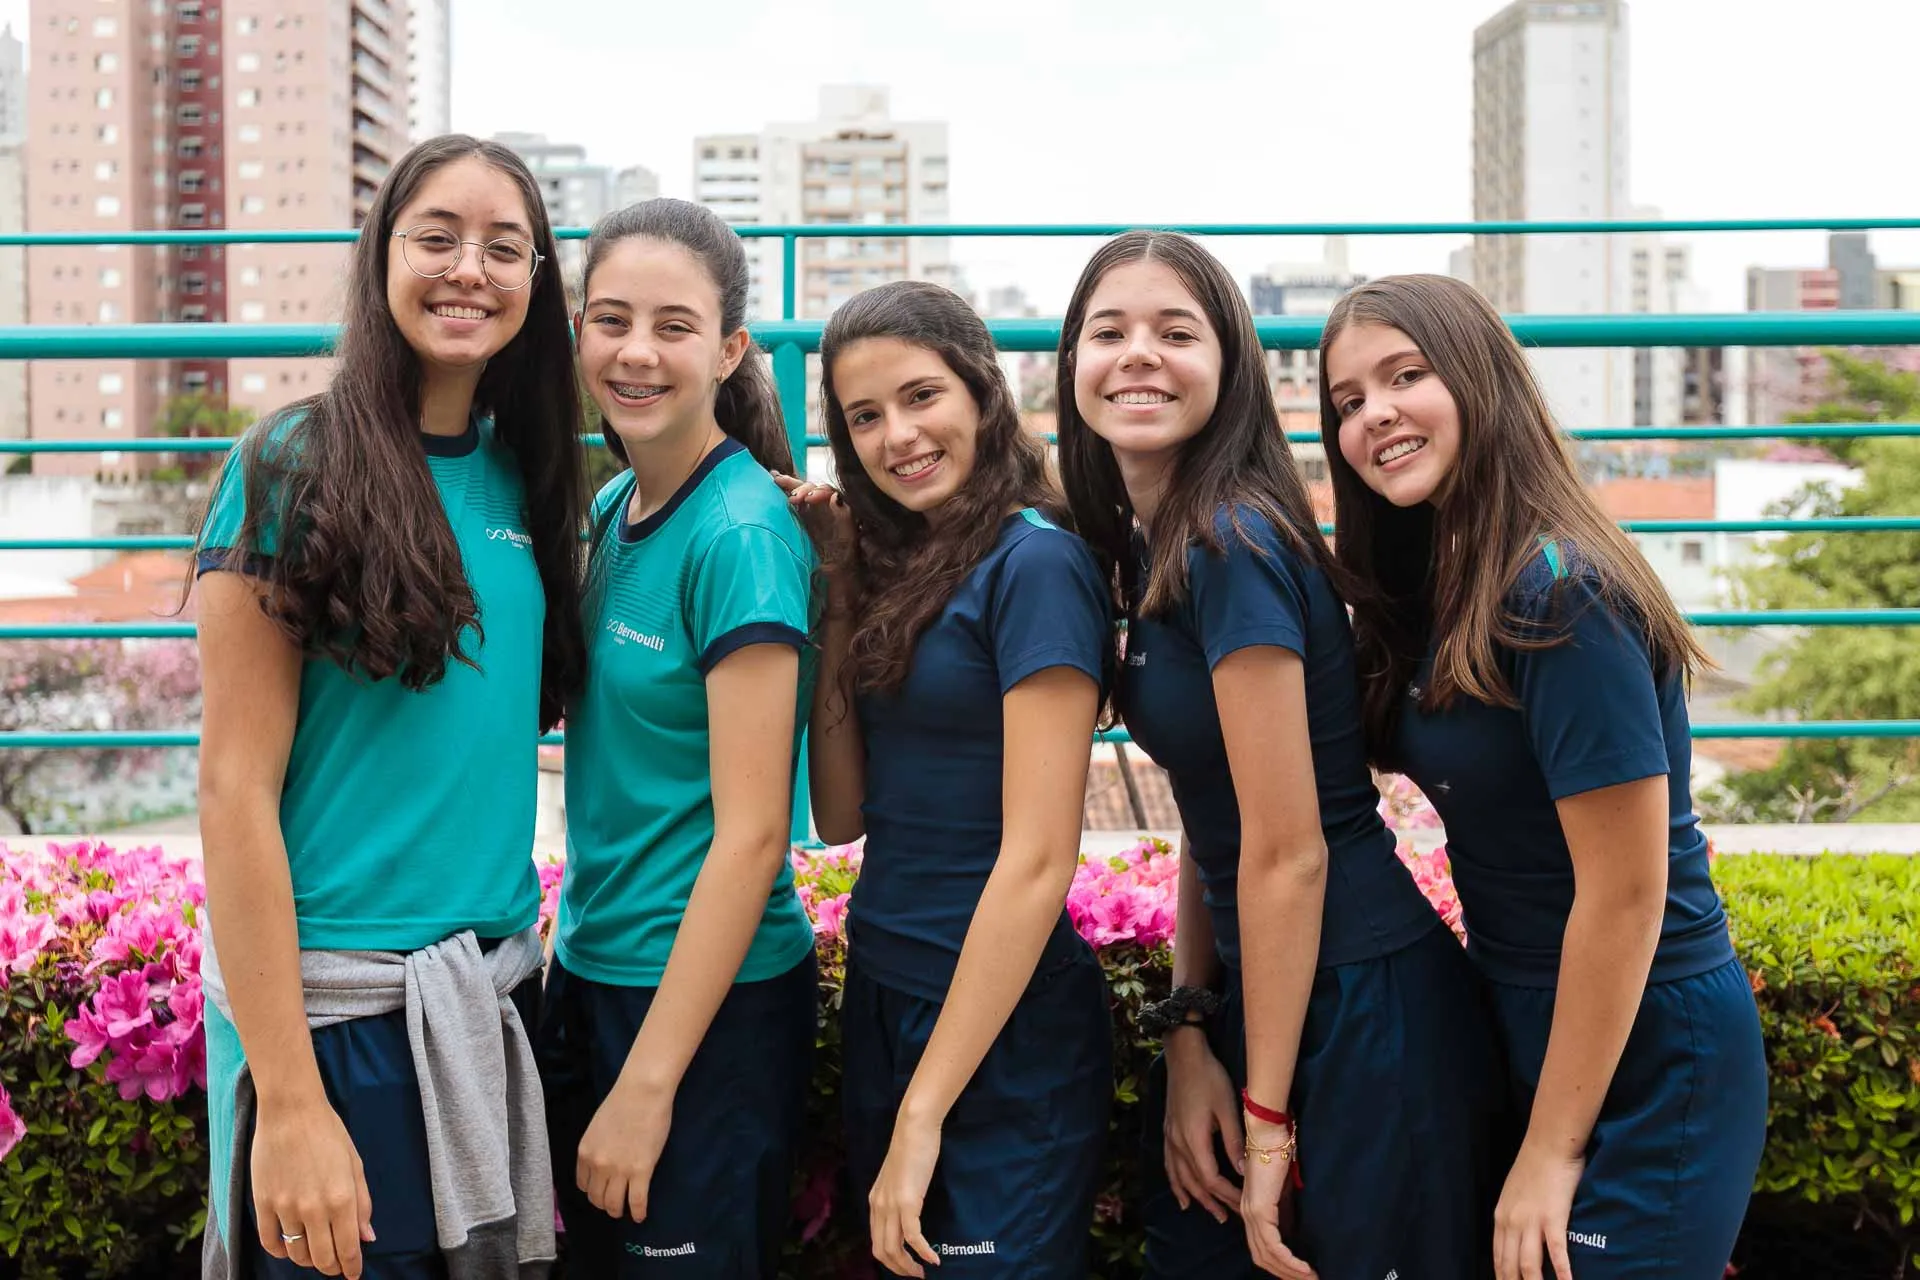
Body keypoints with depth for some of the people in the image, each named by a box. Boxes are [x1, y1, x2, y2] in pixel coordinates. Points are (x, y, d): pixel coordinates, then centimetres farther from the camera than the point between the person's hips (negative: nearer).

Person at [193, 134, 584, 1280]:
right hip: (337, 1007, -6)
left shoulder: (518, 480, 7)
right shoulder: (296, 467, -10)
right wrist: (288, 1102, -18)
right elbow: (236, 790, -13)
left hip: (499, 993, 6)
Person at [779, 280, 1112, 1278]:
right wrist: (836, 592, -1)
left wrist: (923, 1114, -19)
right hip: (880, 999, 8)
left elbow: (1037, 861, -20)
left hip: (1002, 1030, -8)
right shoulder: (893, 564, 8)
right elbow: (841, 814, 4)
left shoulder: (1034, 564, -16)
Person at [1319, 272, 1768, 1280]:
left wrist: (1552, 1151, -17)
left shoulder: (1558, 594, -22)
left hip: (1644, 1064, -8)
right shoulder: (1436, 593, 4)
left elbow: (1626, 895, -22)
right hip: (1523, 1036, 8)